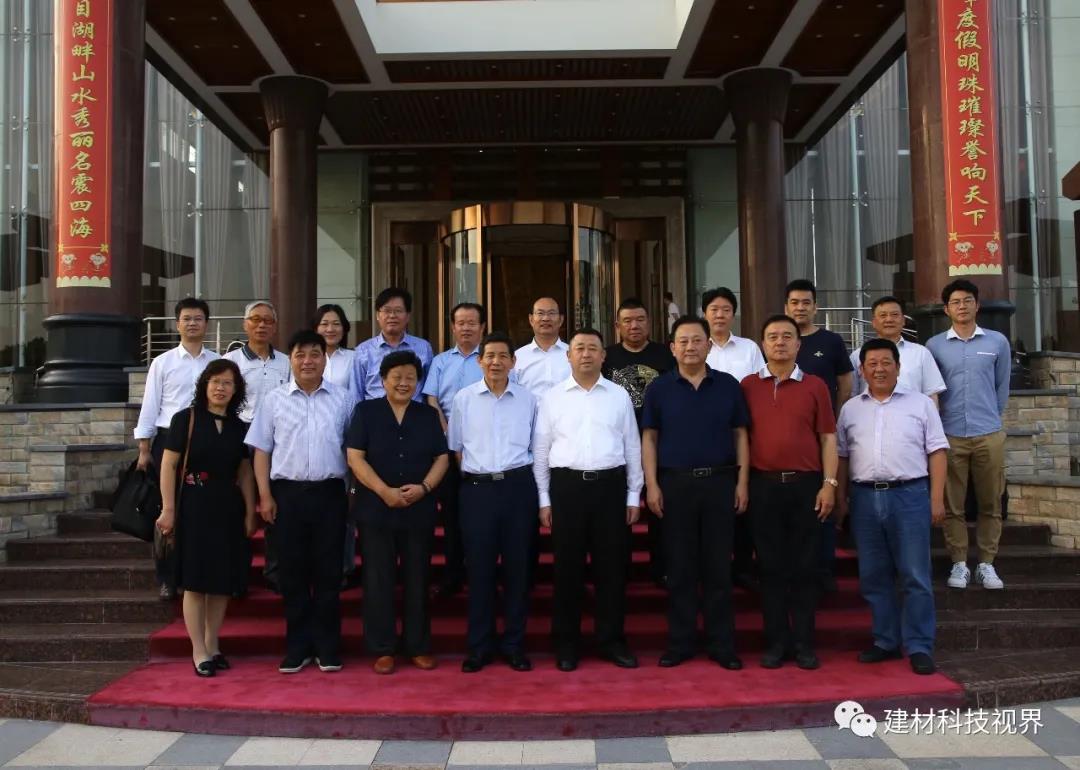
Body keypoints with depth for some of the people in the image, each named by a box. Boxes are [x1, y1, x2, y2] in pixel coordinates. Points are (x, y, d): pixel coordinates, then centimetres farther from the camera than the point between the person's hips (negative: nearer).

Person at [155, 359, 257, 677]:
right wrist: (168, 509, -12)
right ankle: (199, 652, 7)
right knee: (196, 580, 0)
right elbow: (168, 465, -6)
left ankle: (213, 647, 21)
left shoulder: (238, 427, 10)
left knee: (223, 580, 8)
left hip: (228, 508, 5)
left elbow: (245, 473, 11)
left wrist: (250, 512, 5)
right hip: (194, 505, -4)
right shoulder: (185, 419, -2)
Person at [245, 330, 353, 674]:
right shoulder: (273, 400, 6)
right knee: (292, 573, 7)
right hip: (288, 493, 1)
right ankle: (297, 647, 18)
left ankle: (327, 647, 16)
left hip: (329, 493, 0)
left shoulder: (343, 399, 5)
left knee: (328, 572, 5)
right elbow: (262, 450, 7)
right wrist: (265, 496, -1)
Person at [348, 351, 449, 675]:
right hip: (376, 509, -2)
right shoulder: (365, 411, 3)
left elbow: (441, 457, 7)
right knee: (378, 581, 2)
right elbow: (355, 457, -5)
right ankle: (382, 649, 12)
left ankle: (418, 647, 17)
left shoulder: (428, 414, 10)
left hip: (420, 510, 2)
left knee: (417, 580, 7)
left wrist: (424, 487, -11)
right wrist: (385, 492, -15)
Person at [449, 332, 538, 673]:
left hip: (518, 487, 1)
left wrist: (519, 477, 5)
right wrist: (475, 477, 5)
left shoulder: (528, 399, 5)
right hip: (477, 488, 0)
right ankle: (479, 646, 15)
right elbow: (456, 446, 10)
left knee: (518, 566, 5)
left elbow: (534, 447, 12)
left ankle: (514, 644, 18)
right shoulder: (464, 398, 4)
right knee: (479, 567, 3)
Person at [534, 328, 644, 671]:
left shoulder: (619, 396, 7)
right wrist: (544, 499, 2)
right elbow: (540, 450, 5)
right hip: (567, 485, -1)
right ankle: (566, 642, 18)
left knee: (612, 565, 6)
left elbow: (632, 447, 9)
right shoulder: (552, 397, 4)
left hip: (610, 485, 1)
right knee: (567, 566, 5)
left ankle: (611, 640, 20)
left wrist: (634, 495, 5)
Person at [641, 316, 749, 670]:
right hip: (675, 483, 0)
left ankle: (722, 643, 15)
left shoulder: (728, 385, 5)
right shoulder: (659, 388, 4)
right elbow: (649, 438, 3)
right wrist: (651, 485, -4)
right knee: (680, 567, 6)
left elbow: (740, 435, 7)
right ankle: (680, 642, 16)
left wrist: (742, 481, 0)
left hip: (720, 481, 0)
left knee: (718, 567, 6)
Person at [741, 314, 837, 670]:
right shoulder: (748, 386, 6)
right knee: (771, 566, 6)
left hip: (806, 484, 0)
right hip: (763, 485, 0)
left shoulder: (814, 386, 5)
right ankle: (775, 642, 15)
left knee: (805, 566, 5)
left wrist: (829, 483, -4)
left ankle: (804, 643, 15)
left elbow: (828, 438, 4)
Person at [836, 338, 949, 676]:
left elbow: (936, 452, 1)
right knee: (873, 577, 9)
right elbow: (841, 456, 13)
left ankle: (919, 646, 7)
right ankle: (886, 642, 21)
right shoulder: (850, 409, 12)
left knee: (915, 576, -1)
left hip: (909, 495, -3)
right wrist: (841, 498, 7)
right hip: (865, 497, 3)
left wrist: (937, 498, -6)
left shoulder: (921, 403, 4)